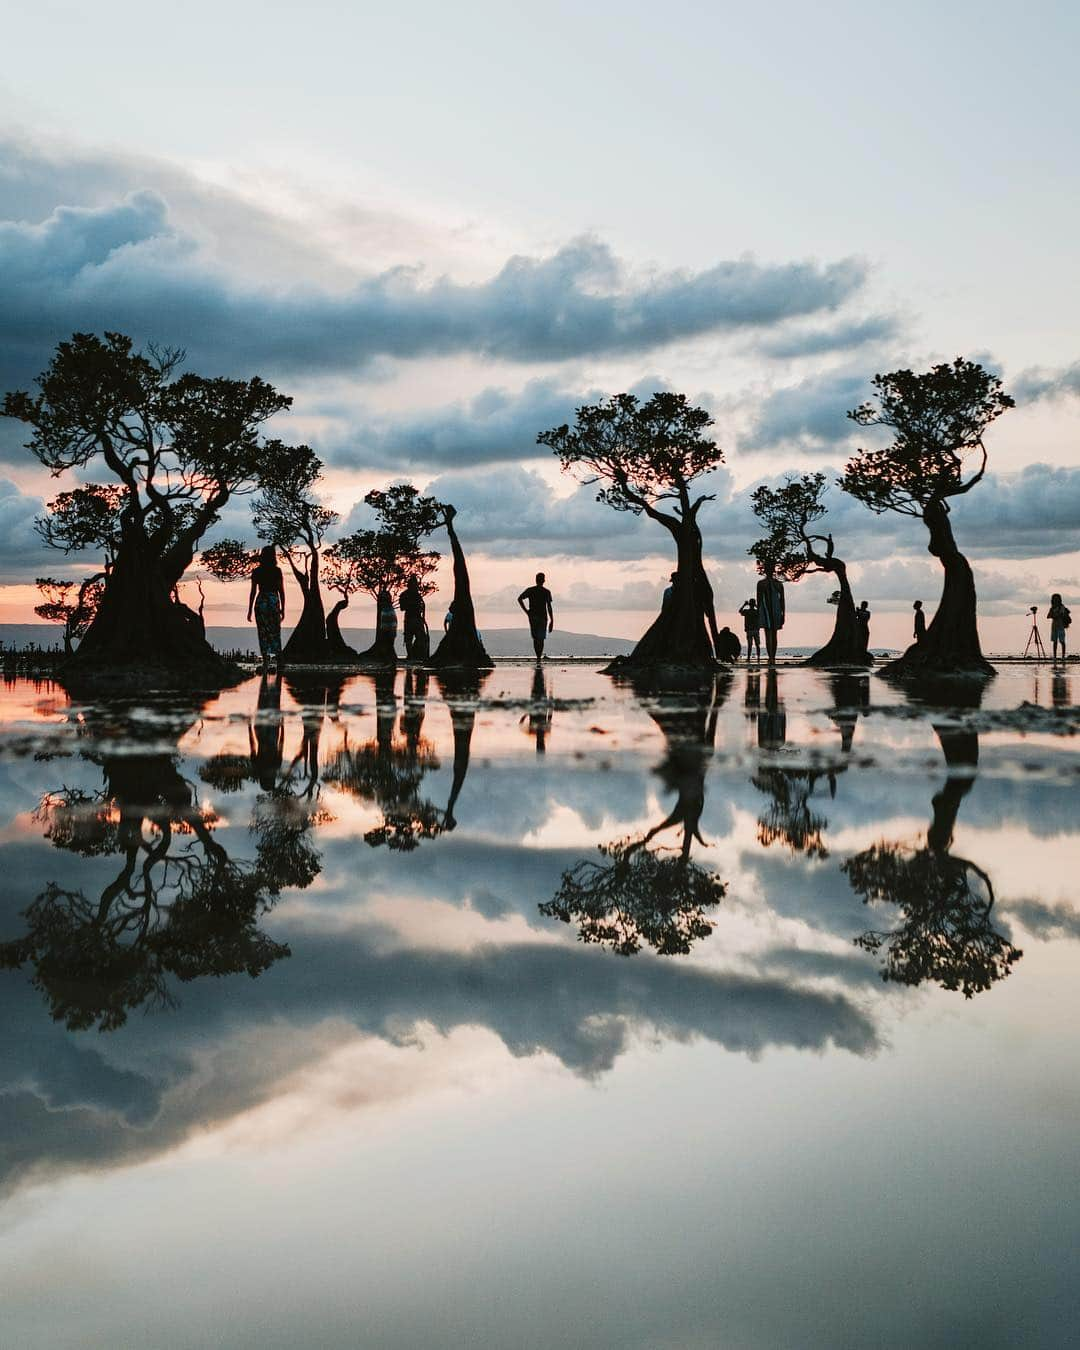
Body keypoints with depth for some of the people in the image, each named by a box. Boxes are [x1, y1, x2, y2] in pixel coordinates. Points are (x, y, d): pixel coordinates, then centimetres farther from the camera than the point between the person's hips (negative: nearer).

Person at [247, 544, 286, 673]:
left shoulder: (256, 572, 0)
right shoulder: (277, 571, -2)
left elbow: (253, 592, -1)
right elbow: (281, 591, -3)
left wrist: (250, 610, 5)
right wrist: (283, 609, 4)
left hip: (261, 602, 0)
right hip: (274, 602, 0)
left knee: (263, 634, 4)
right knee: (275, 634, 9)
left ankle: (266, 663, -2)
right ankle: (278, 663, 4)